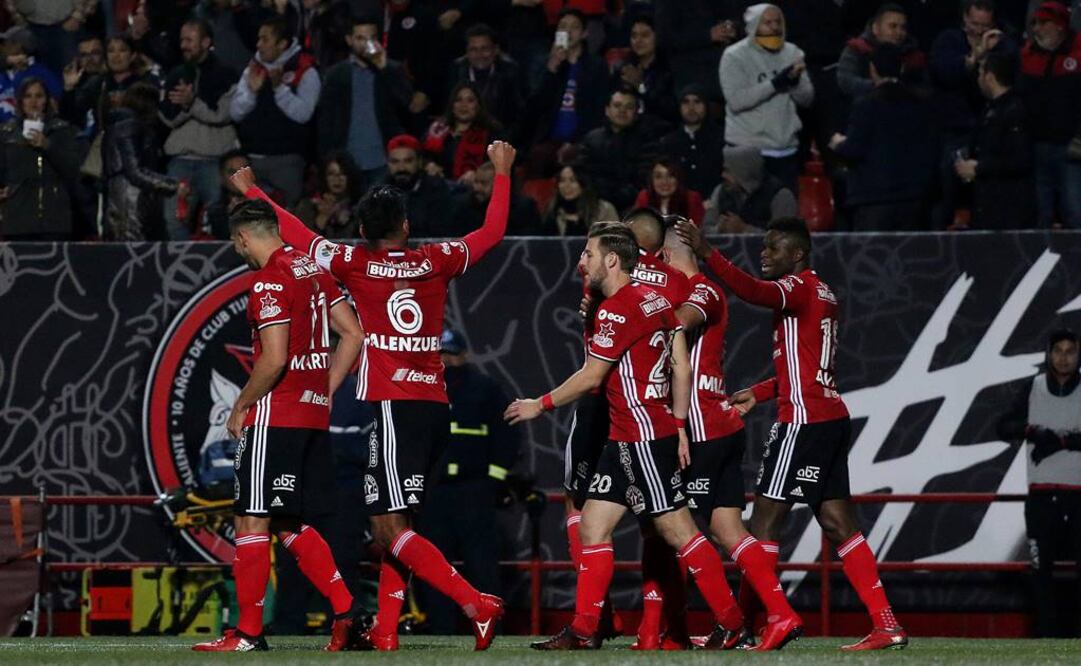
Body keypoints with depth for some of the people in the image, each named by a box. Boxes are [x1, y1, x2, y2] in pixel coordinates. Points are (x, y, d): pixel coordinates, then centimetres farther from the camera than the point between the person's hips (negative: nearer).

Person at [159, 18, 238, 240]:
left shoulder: (225, 75, 1)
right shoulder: (175, 76, 15)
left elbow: (222, 114, -9)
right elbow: (168, 118, 6)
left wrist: (192, 103, -15)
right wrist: (183, 105, -12)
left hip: (215, 159, -4)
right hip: (181, 158, 4)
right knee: (174, 218, -4)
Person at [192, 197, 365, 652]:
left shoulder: (269, 281, -13)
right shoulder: (313, 270, 13)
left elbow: (274, 359, -20)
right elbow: (353, 335, 15)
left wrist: (241, 406, -7)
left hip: (276, 414, -9)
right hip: (314, 414, 9)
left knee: (252, 520, -4)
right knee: (291, 525, 14)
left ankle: (249, 632, -4)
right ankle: (346, 611, 4)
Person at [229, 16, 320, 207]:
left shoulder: (305, 71, -2)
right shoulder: (253, 69, 12)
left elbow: (303, 113, -14)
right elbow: (235, 112, 6)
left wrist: (279, 87, -22)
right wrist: (251, 91, -12)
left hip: (286, 160, -5)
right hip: (251, 159, 5)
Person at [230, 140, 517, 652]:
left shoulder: (356, 265, -1)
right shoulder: (436, 262, 8)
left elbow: (295, 234, 10)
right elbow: (492, 232, 22)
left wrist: (251, 190, 25)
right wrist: (501, 173, 36)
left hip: (392, 409, -6)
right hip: (434, 406, 6)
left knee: (392, 528, -9)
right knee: (389, 523, 14)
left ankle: (478, 605, -21)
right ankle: (385, 630, 11)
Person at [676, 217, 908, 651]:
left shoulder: (799, 287, -8)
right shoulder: (821, 294, 21)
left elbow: (756, 293, -31)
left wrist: (707, 253, -37)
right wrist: (759, 393, 22)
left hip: (804, 420, -10)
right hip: (830, 416, 10)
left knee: (766, 516, -7)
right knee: (836, 522, 8)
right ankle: (886, 625, 4)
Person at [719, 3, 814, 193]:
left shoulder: (792, 53, 8)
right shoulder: (735, 56, -6)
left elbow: (807, 98, 5)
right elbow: (736, 100, -17)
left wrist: (795, 81, -17)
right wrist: (776, 83, -21)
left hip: (786, 148, 4)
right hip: (747, 149, -4)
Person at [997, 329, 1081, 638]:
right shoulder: (1033, 389, 6)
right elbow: (1004, 427, 3)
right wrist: (1031, 431, -16)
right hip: (1041, 495, 2)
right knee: (1042, 568, 1)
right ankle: (1047, 635, 6)